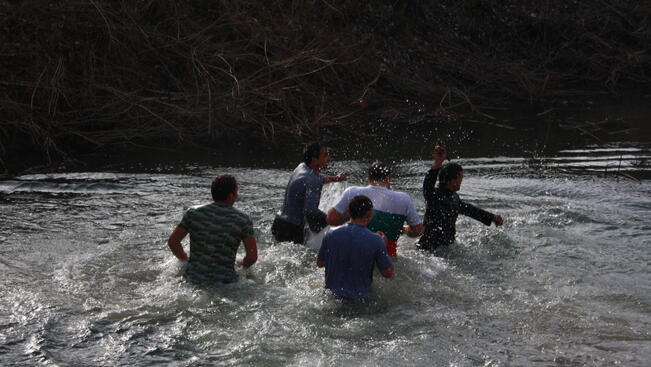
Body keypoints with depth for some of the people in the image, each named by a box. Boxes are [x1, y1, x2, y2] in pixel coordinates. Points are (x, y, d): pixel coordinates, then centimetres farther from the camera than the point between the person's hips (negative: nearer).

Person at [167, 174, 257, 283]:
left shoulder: (193, 213, 3)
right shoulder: (243, 220, -3)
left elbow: (172, 242, 7)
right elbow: (252, 257, -6)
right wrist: (240, 264, 16)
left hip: (193, 278, 4)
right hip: (224, 280, -4)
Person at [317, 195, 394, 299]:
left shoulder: (331, 235, -11)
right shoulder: (376, 241, -19)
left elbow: (319, 263, 4)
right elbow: (388, 273, -9)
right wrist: (383, 245, 4)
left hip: (332, 292, 3)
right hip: (360, 297, -3)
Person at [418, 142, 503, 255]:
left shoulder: (453, 196, 14)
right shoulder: (435, 195, -15)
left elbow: (467, 209, 32)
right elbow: (428, 186, -39)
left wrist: (492, 217, 41)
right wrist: (437, 163, -55)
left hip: (449, 245, 10)